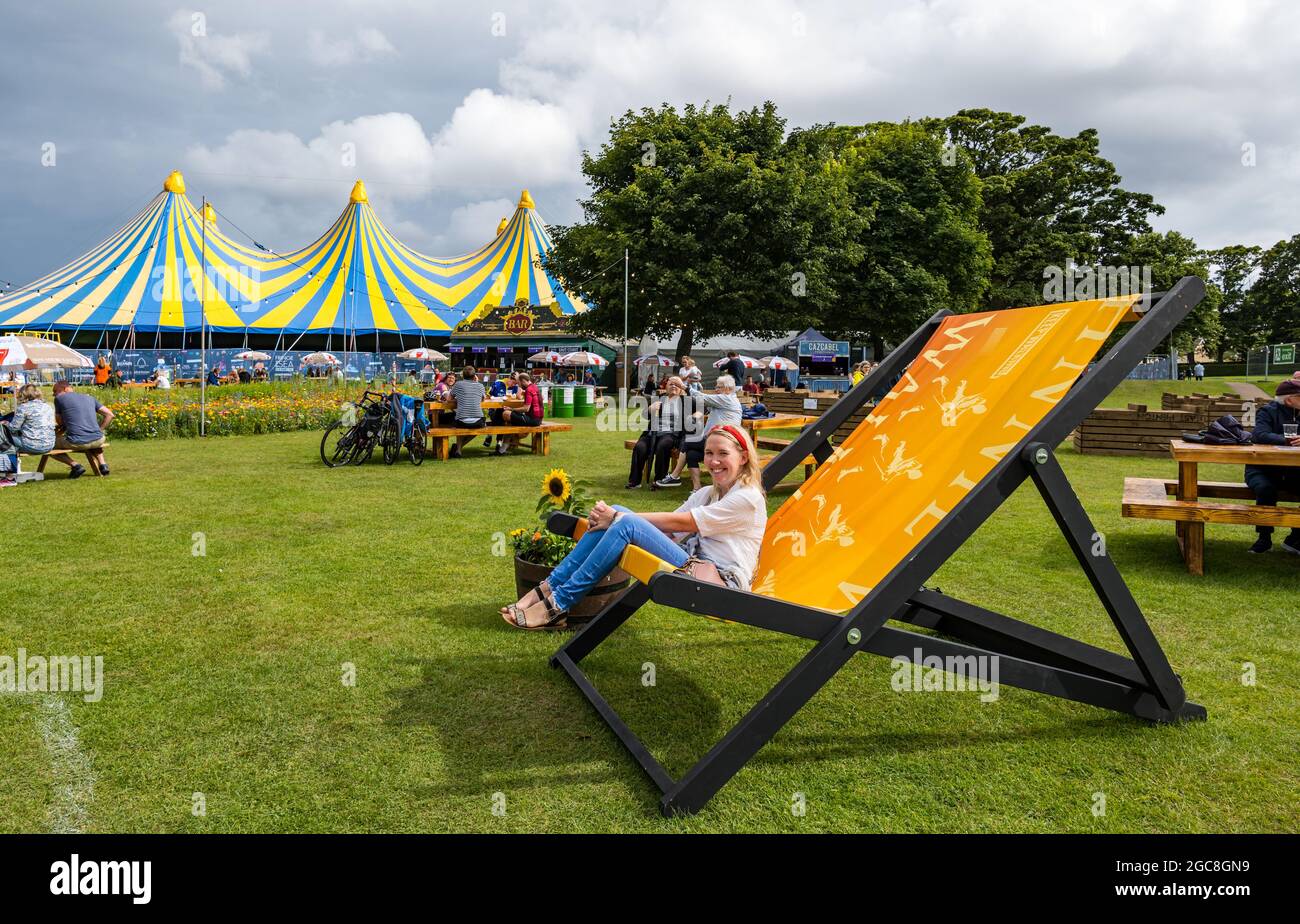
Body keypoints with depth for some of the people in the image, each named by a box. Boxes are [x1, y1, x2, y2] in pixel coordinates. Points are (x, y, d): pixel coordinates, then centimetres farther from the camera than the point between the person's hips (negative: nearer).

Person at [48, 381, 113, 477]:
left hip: (76, 443, -5)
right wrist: (99, 430, 15)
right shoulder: (90, 398, 17)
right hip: (97, 440, 5)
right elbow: (109, 415, 14)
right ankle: (102, 464, 20)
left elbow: (60, 422, 15)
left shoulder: (59, 398, 6)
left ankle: (75, 465, 2)